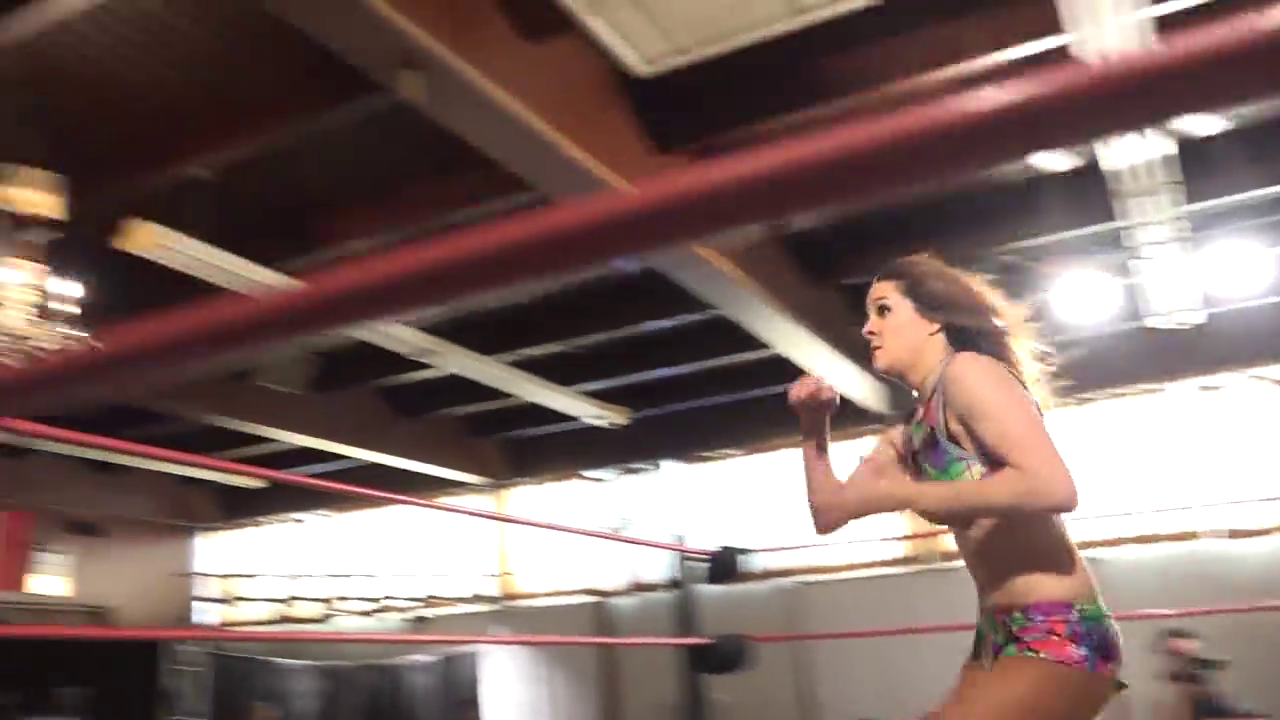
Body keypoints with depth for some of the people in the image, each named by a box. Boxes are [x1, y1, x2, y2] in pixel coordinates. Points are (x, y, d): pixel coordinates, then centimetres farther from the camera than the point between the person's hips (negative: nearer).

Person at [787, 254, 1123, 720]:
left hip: (1059, 634, -9)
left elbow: (1053, 487, -24)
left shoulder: (967, 370, -10)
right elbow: (829, 512, 19)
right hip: (999, 636, 9)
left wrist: (902, 495, -20)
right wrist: (814, 428, 5)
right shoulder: (908, 436, 15)